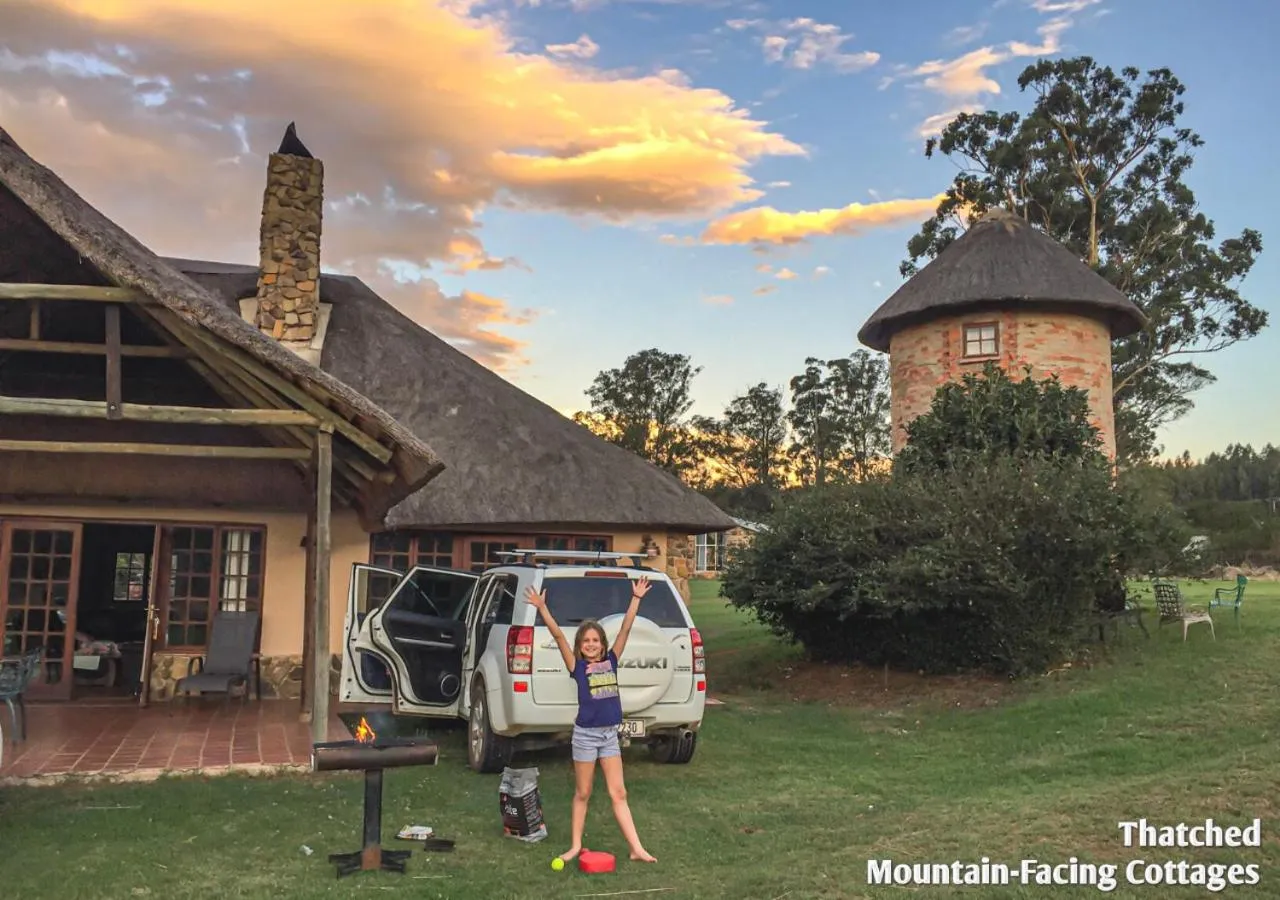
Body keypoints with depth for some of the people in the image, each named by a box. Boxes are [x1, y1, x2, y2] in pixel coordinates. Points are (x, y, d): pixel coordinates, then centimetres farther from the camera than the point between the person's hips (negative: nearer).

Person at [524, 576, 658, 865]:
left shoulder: (611, 660, 4)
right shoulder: (577, 666, -5)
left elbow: (625, 629, 1)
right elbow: (558, 636, -14)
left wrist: (636, 599, -4)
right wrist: (542, 608, -22)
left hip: (610, 734, 3)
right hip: (585, 734, -3)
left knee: (618, 794, 6)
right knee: (582, 793, 9)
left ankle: (637, 849, 7)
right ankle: (576, 845, 22)